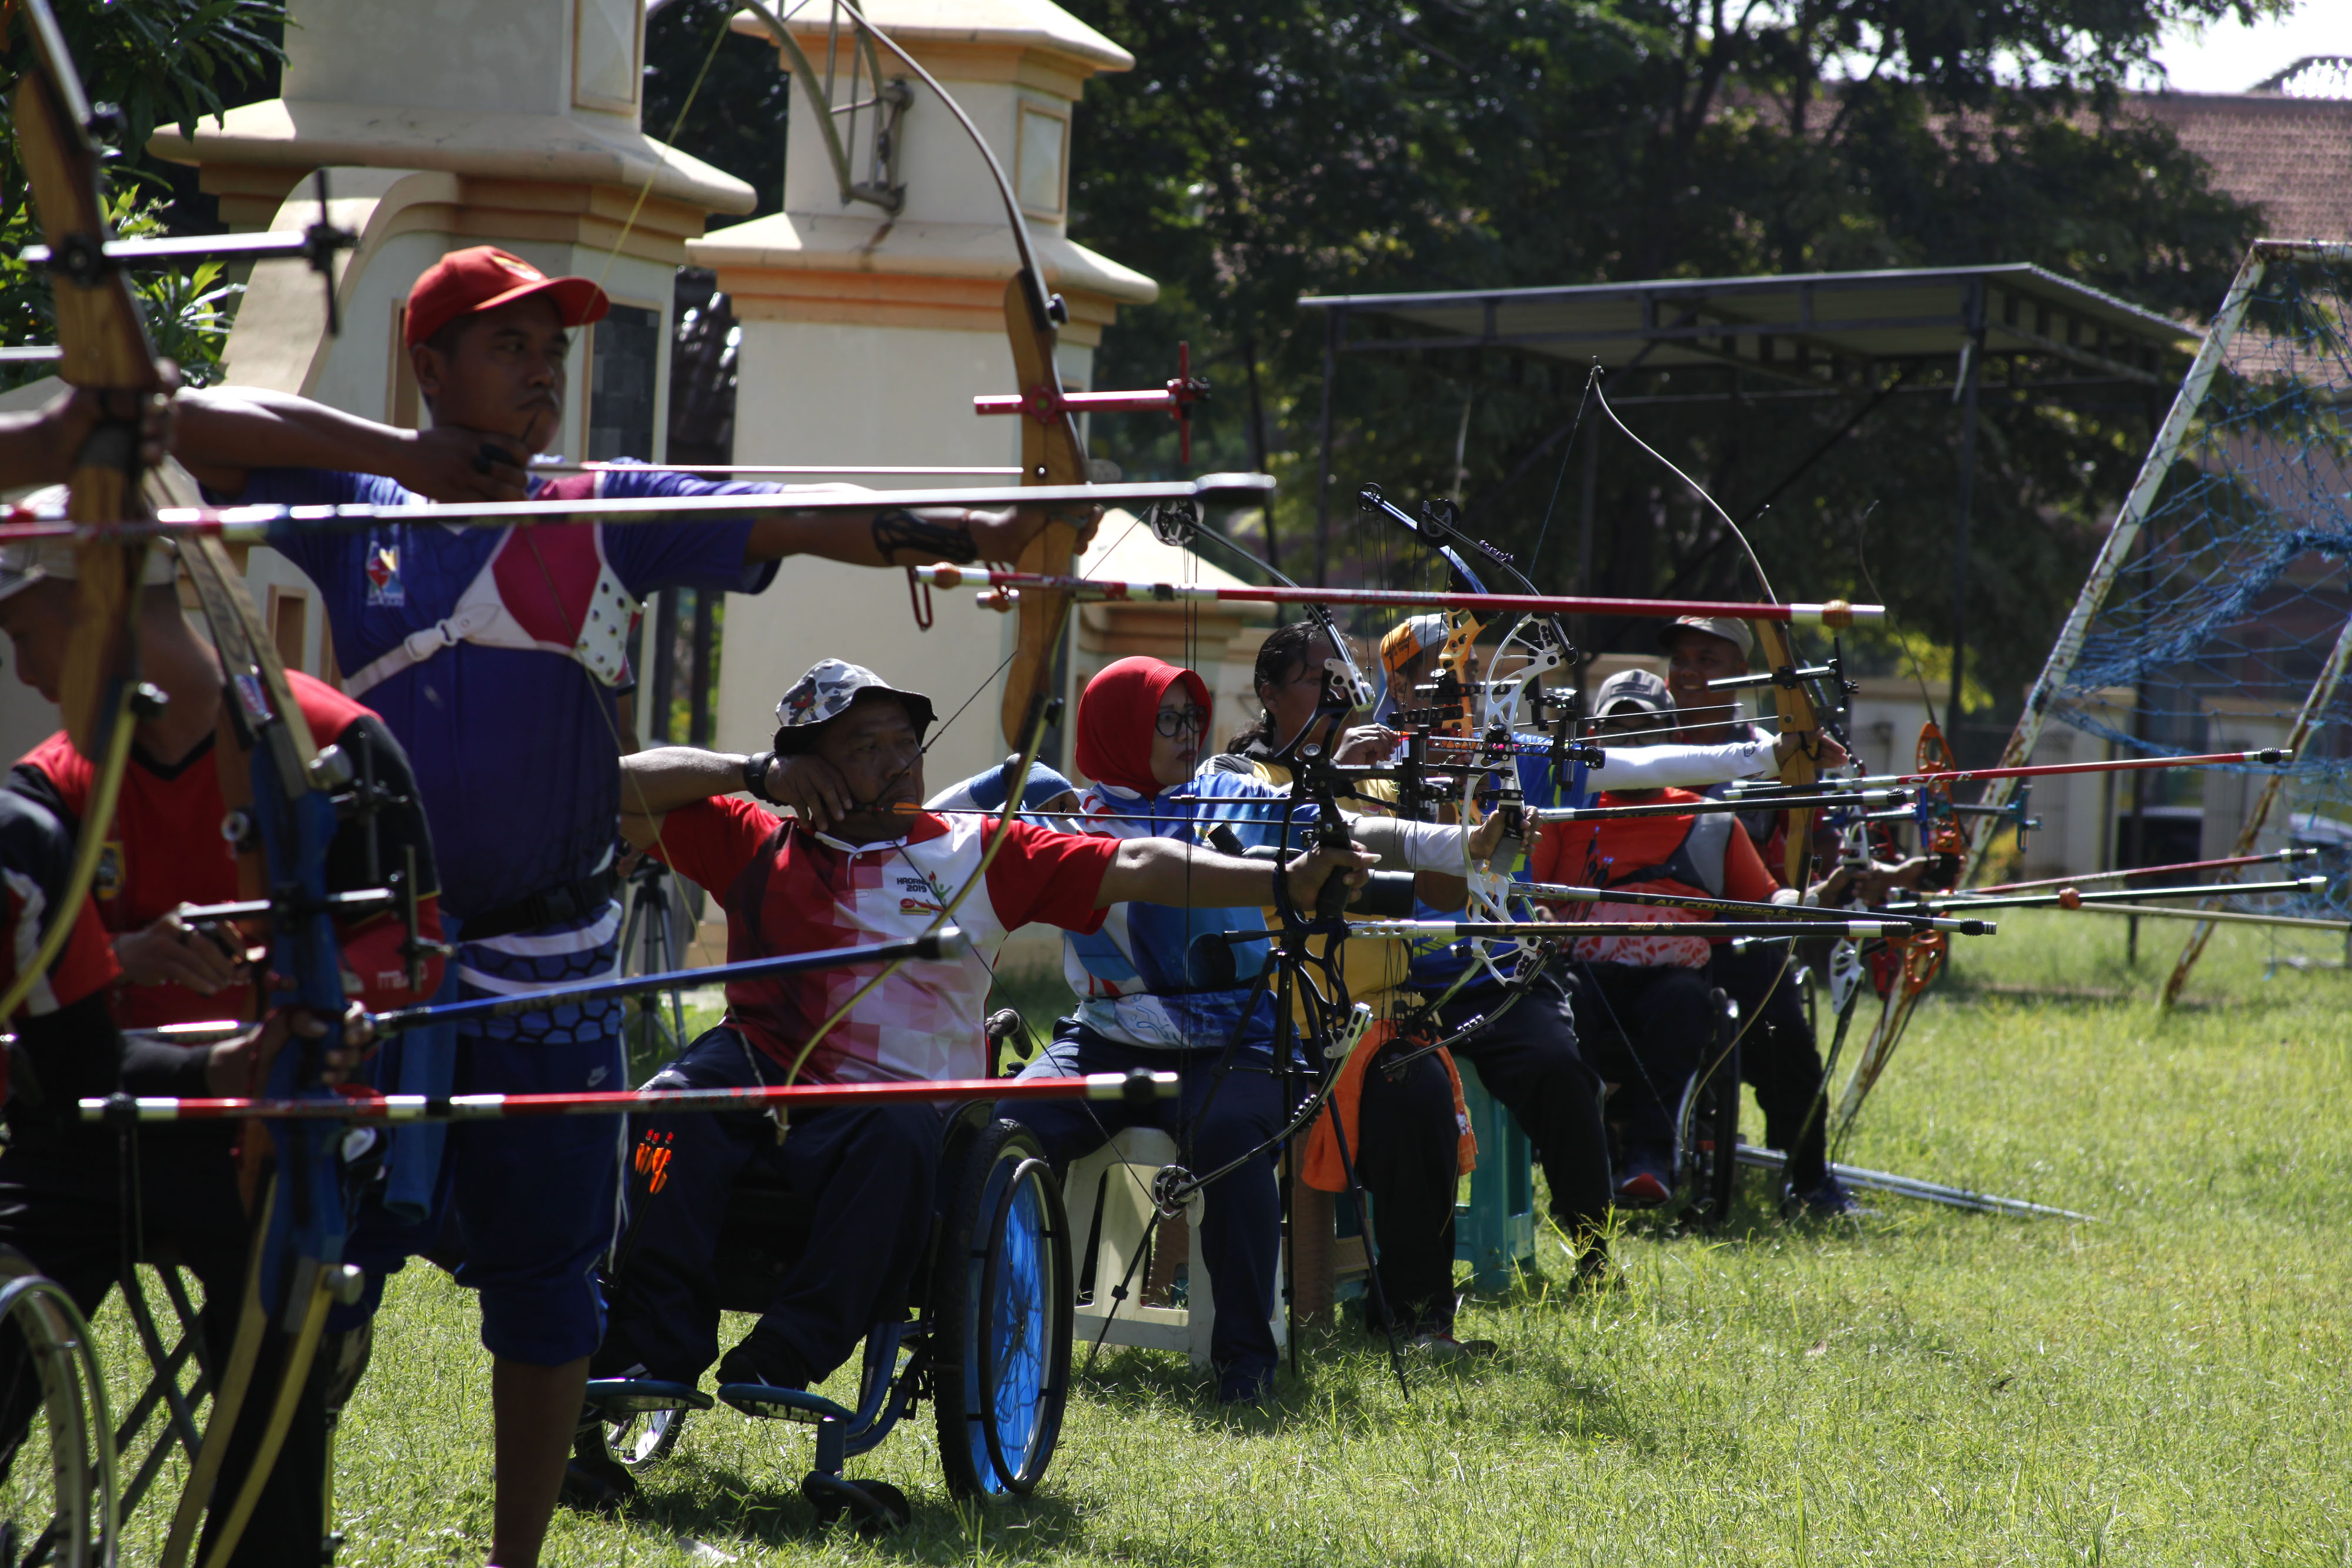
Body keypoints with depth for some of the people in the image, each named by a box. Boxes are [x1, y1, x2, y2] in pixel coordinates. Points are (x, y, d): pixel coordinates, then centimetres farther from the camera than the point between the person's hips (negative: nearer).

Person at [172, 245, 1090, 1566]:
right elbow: (191, 425, -2)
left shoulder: (610, 516, 5)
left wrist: (987, 532, -20)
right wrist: (395, 453, -8)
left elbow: (804, 521, -6)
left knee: (547, 1272, 5)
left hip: (545, 967, 1)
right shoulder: (355, 512, 6)